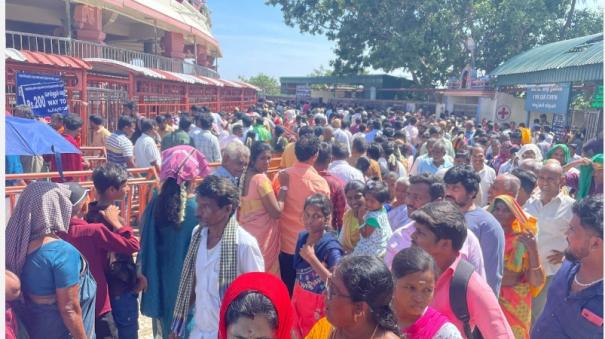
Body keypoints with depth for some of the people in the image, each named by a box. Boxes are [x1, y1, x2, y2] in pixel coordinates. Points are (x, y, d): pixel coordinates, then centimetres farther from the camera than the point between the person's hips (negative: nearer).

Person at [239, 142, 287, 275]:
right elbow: (276, 212, -20)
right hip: (263, 235, -8)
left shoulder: (245, 176, 4)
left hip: (246, 232, 8)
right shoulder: (261, 179, -20)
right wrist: (284, 186, -15)